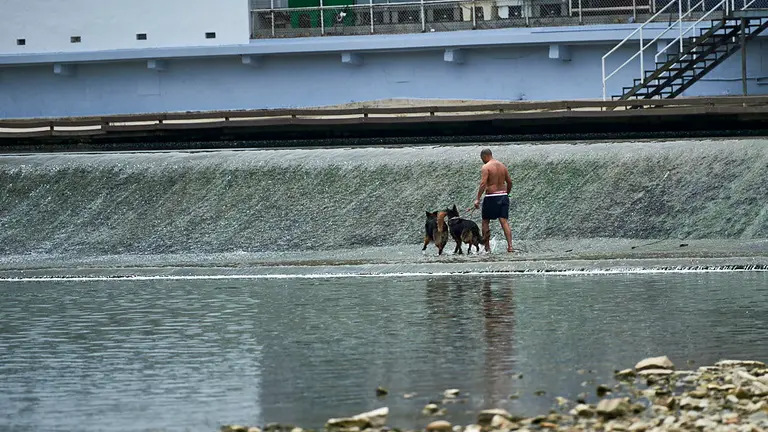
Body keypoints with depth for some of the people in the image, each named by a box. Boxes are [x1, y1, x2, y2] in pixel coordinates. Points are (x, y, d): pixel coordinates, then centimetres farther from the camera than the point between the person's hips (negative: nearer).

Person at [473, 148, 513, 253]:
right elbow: (509, 182, 15)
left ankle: (487, 247, 11)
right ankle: (510, 246, -13)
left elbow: (483, 184, -18)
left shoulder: (486, 167, -9)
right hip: (503, 196, 5)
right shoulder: (502, 166, 11)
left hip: (491, 197, -5)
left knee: (485, 222, 10)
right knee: (504, 221, 0)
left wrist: (478, 199, -18)